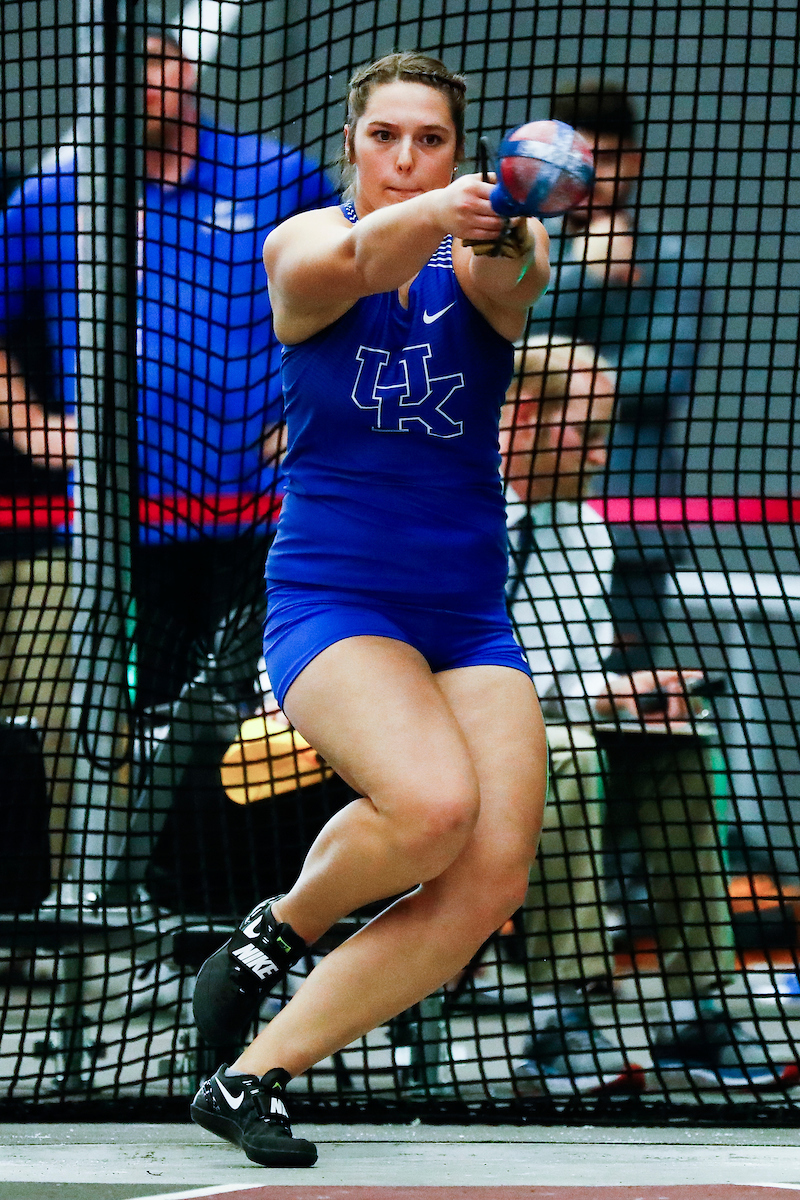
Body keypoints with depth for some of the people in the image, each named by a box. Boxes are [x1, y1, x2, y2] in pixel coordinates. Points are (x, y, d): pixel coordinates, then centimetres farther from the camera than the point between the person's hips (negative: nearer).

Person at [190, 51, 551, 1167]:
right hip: (330, 601, -4)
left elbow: (509, 281, -24)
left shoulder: (480, 257, 2)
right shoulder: (303, 242, -1)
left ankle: (251, 1077, 0)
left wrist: (506, 236, -49)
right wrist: (427, 217, -49)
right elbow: (333, 267, -27)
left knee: (490, 879, -11)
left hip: (469, 617, 4)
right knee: (431, 803, -30)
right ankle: (276, 928, 1)